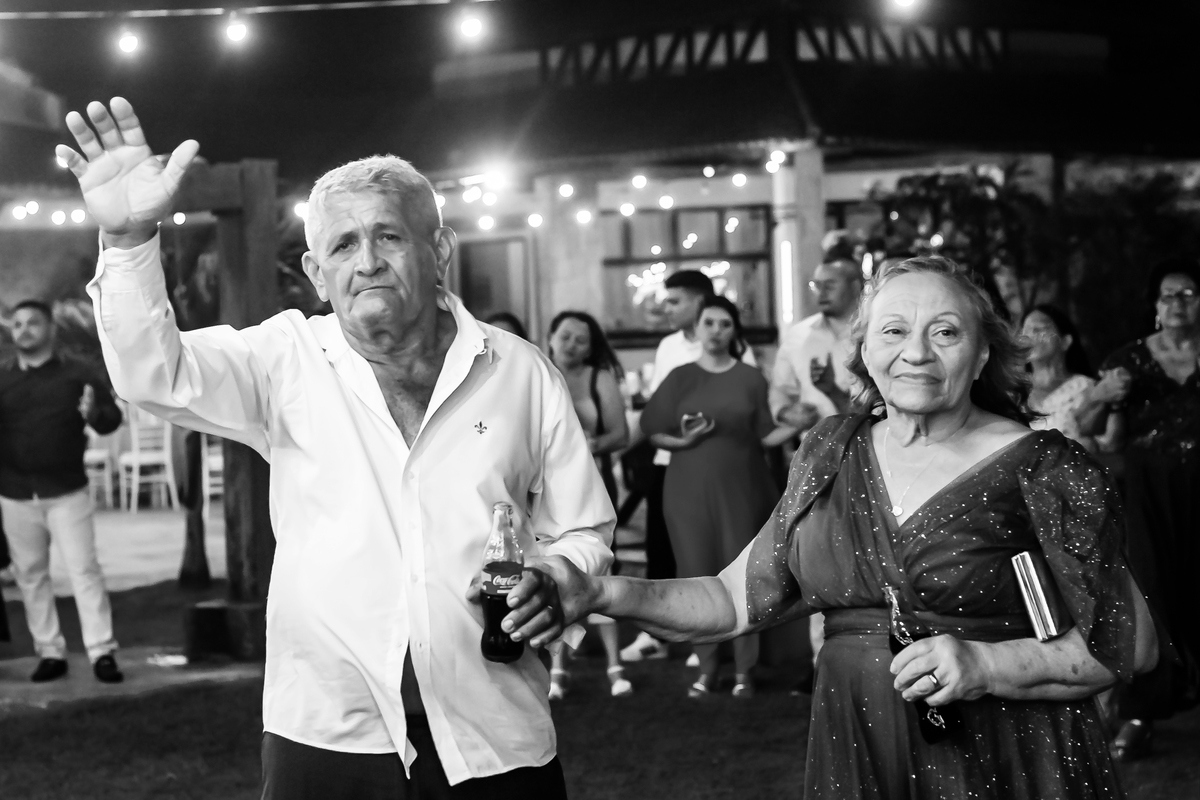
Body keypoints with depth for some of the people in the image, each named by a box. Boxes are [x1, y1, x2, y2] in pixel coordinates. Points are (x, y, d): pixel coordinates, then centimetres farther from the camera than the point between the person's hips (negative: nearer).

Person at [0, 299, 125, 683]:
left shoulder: (79, 375, 0)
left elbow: (113, 418, -4)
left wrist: (95, 414, -27)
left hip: (67, 493, -3)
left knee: (84, 569, -7)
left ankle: (102, 652, -5)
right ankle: (50, 652, 14)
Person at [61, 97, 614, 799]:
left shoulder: (520, 371, 3)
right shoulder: (290, 361, 1)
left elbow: (583, 529, 11)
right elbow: (155, 374, -14)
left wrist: (556, 580, -11)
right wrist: (130, 239, -28)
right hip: (327, 739, 0)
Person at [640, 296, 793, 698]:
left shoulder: (750, 378, 4)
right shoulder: (680, 378, 5)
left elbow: (765, 436, 3)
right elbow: (652, 430, 5)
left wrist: (796, 425, -13)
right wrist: (682, 441, -12)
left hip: (740, 488, -1)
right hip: (689, 489, 1)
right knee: (697, 575, 2)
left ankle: (745, 669, 7)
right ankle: (706, 667, 12)